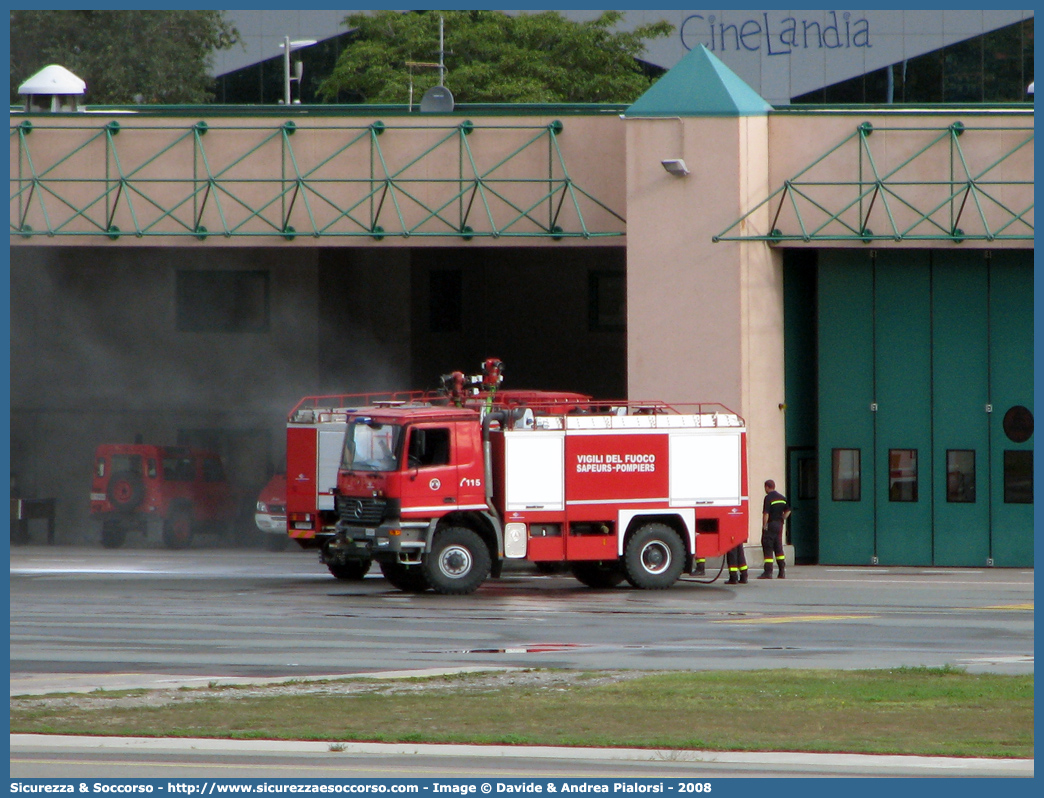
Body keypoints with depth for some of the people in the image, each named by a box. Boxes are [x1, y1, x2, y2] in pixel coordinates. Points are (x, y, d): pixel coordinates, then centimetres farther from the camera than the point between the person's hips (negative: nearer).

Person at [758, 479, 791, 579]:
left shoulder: (768, 498, -12)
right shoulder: (782, 497, 11)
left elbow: (766, 513, -18)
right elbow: (788, 511, 17)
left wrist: (764, 525, -13)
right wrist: (782, 519, 16)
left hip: (770, 525, -7)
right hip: (779, 525, 7)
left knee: (767, 548, -3)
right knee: (778, 547, 14)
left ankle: (768, 572, -6)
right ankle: (782, 572, 11)